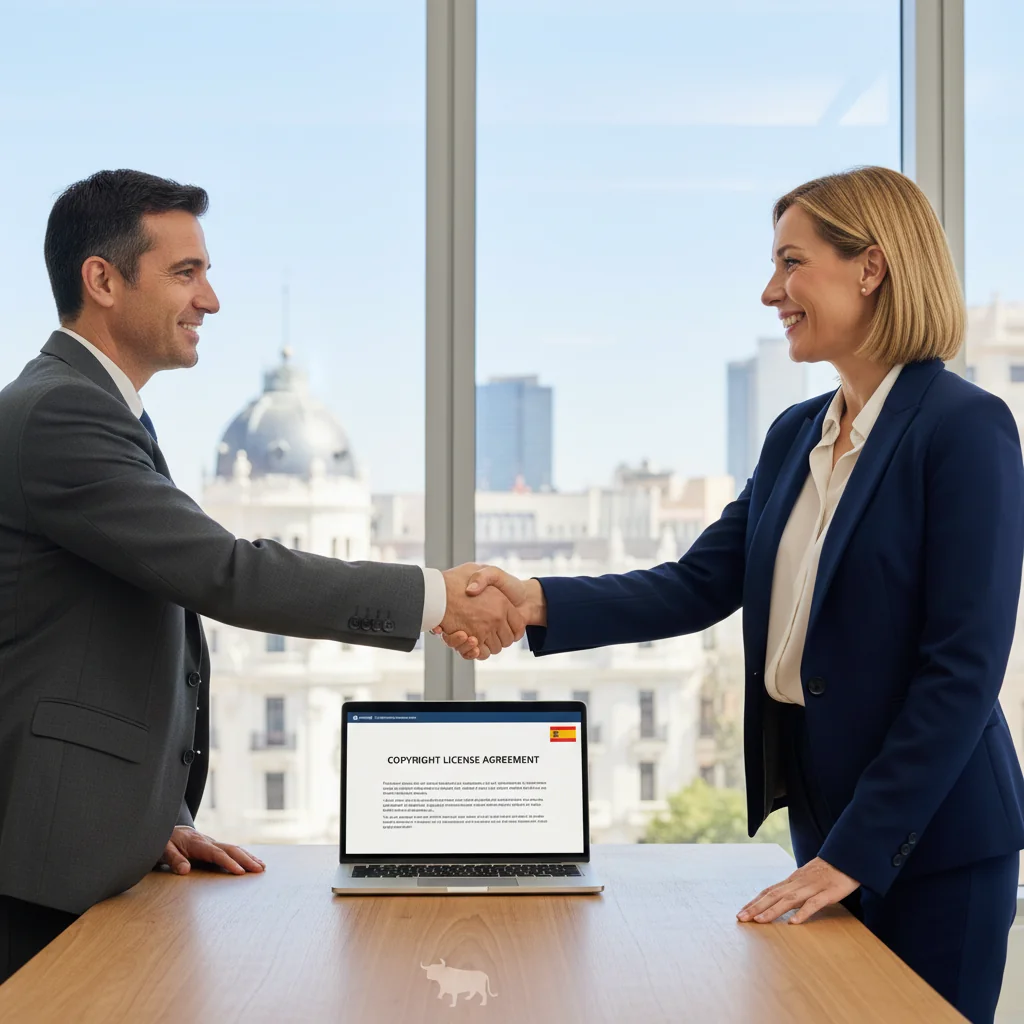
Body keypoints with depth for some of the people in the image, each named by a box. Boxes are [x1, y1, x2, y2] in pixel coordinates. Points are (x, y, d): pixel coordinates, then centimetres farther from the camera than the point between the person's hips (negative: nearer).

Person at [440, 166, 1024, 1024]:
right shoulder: (796, 437, 9)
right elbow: (699, 586, 4)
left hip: (932, 833, -7)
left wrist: (859, 848, -18)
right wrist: (540, 604, -10)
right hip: (824, 812, 7)